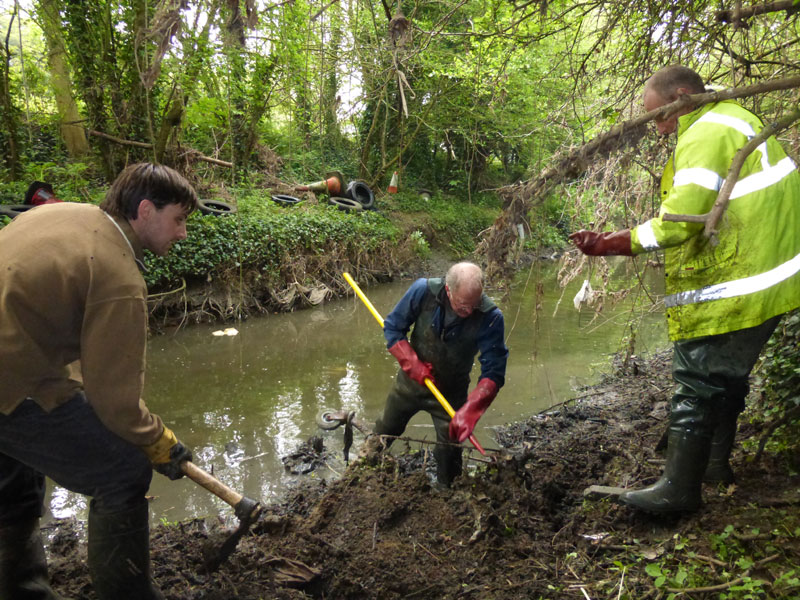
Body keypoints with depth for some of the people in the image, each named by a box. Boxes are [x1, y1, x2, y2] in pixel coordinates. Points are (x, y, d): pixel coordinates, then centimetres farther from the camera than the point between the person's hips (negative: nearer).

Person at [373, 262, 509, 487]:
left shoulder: (490, 317, -31)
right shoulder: (423, 291, -27)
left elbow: (493, 373, -29)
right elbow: (392, 328, -13)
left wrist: (469, 411, -42)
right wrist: (412, 363, -26)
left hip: (451, 392, -2)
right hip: (411, 381, 2)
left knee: (449, 453, 4)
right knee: (384, 433, 24)